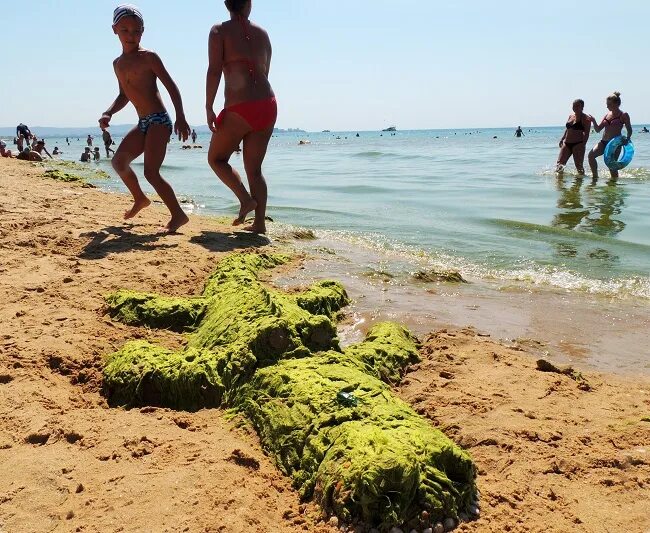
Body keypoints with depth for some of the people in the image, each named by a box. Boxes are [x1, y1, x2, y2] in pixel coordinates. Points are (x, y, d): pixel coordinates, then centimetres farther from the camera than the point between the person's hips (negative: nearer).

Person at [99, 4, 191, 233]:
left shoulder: (148, 57, -7)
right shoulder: (118, 63, 15)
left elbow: (171, 86, -12)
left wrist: (180, 117, -22)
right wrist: (108, 113, 8)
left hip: (159, 120, -8)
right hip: (142, 123, 8)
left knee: (151, 172, -17)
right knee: (119, 161, 16)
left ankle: (178, 215, -9)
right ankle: (140, 199, 34)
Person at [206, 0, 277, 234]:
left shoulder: (220, 31, 0)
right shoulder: (262, 34, 14)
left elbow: (214, 70, -10)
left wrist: (209, 108, -8)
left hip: (239, 109, -5)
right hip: (268, 105, 5)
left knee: (216, 158, 15)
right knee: (254, 169, 12)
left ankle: (246, 199, -3)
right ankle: (260, 223, 8)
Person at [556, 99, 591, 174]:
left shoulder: (585, 118, -6)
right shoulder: (571, 116, 15)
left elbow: (586, 133, -11)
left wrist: (583, 145, -19)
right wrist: (562, 139, 17)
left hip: (578, 144, -7)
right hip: (566, 143, 7)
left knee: (579, 165, -3)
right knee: (559, 164, 0)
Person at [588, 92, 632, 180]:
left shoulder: (623, 115, -1)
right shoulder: (607, 115, 13)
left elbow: (629, 130, 0)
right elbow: (598, 130, 13)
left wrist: (627, 139, -18)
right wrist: (594, 121, -4)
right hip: (604, 142, 5)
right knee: (591, 155, -18)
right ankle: (595, 176, -11)